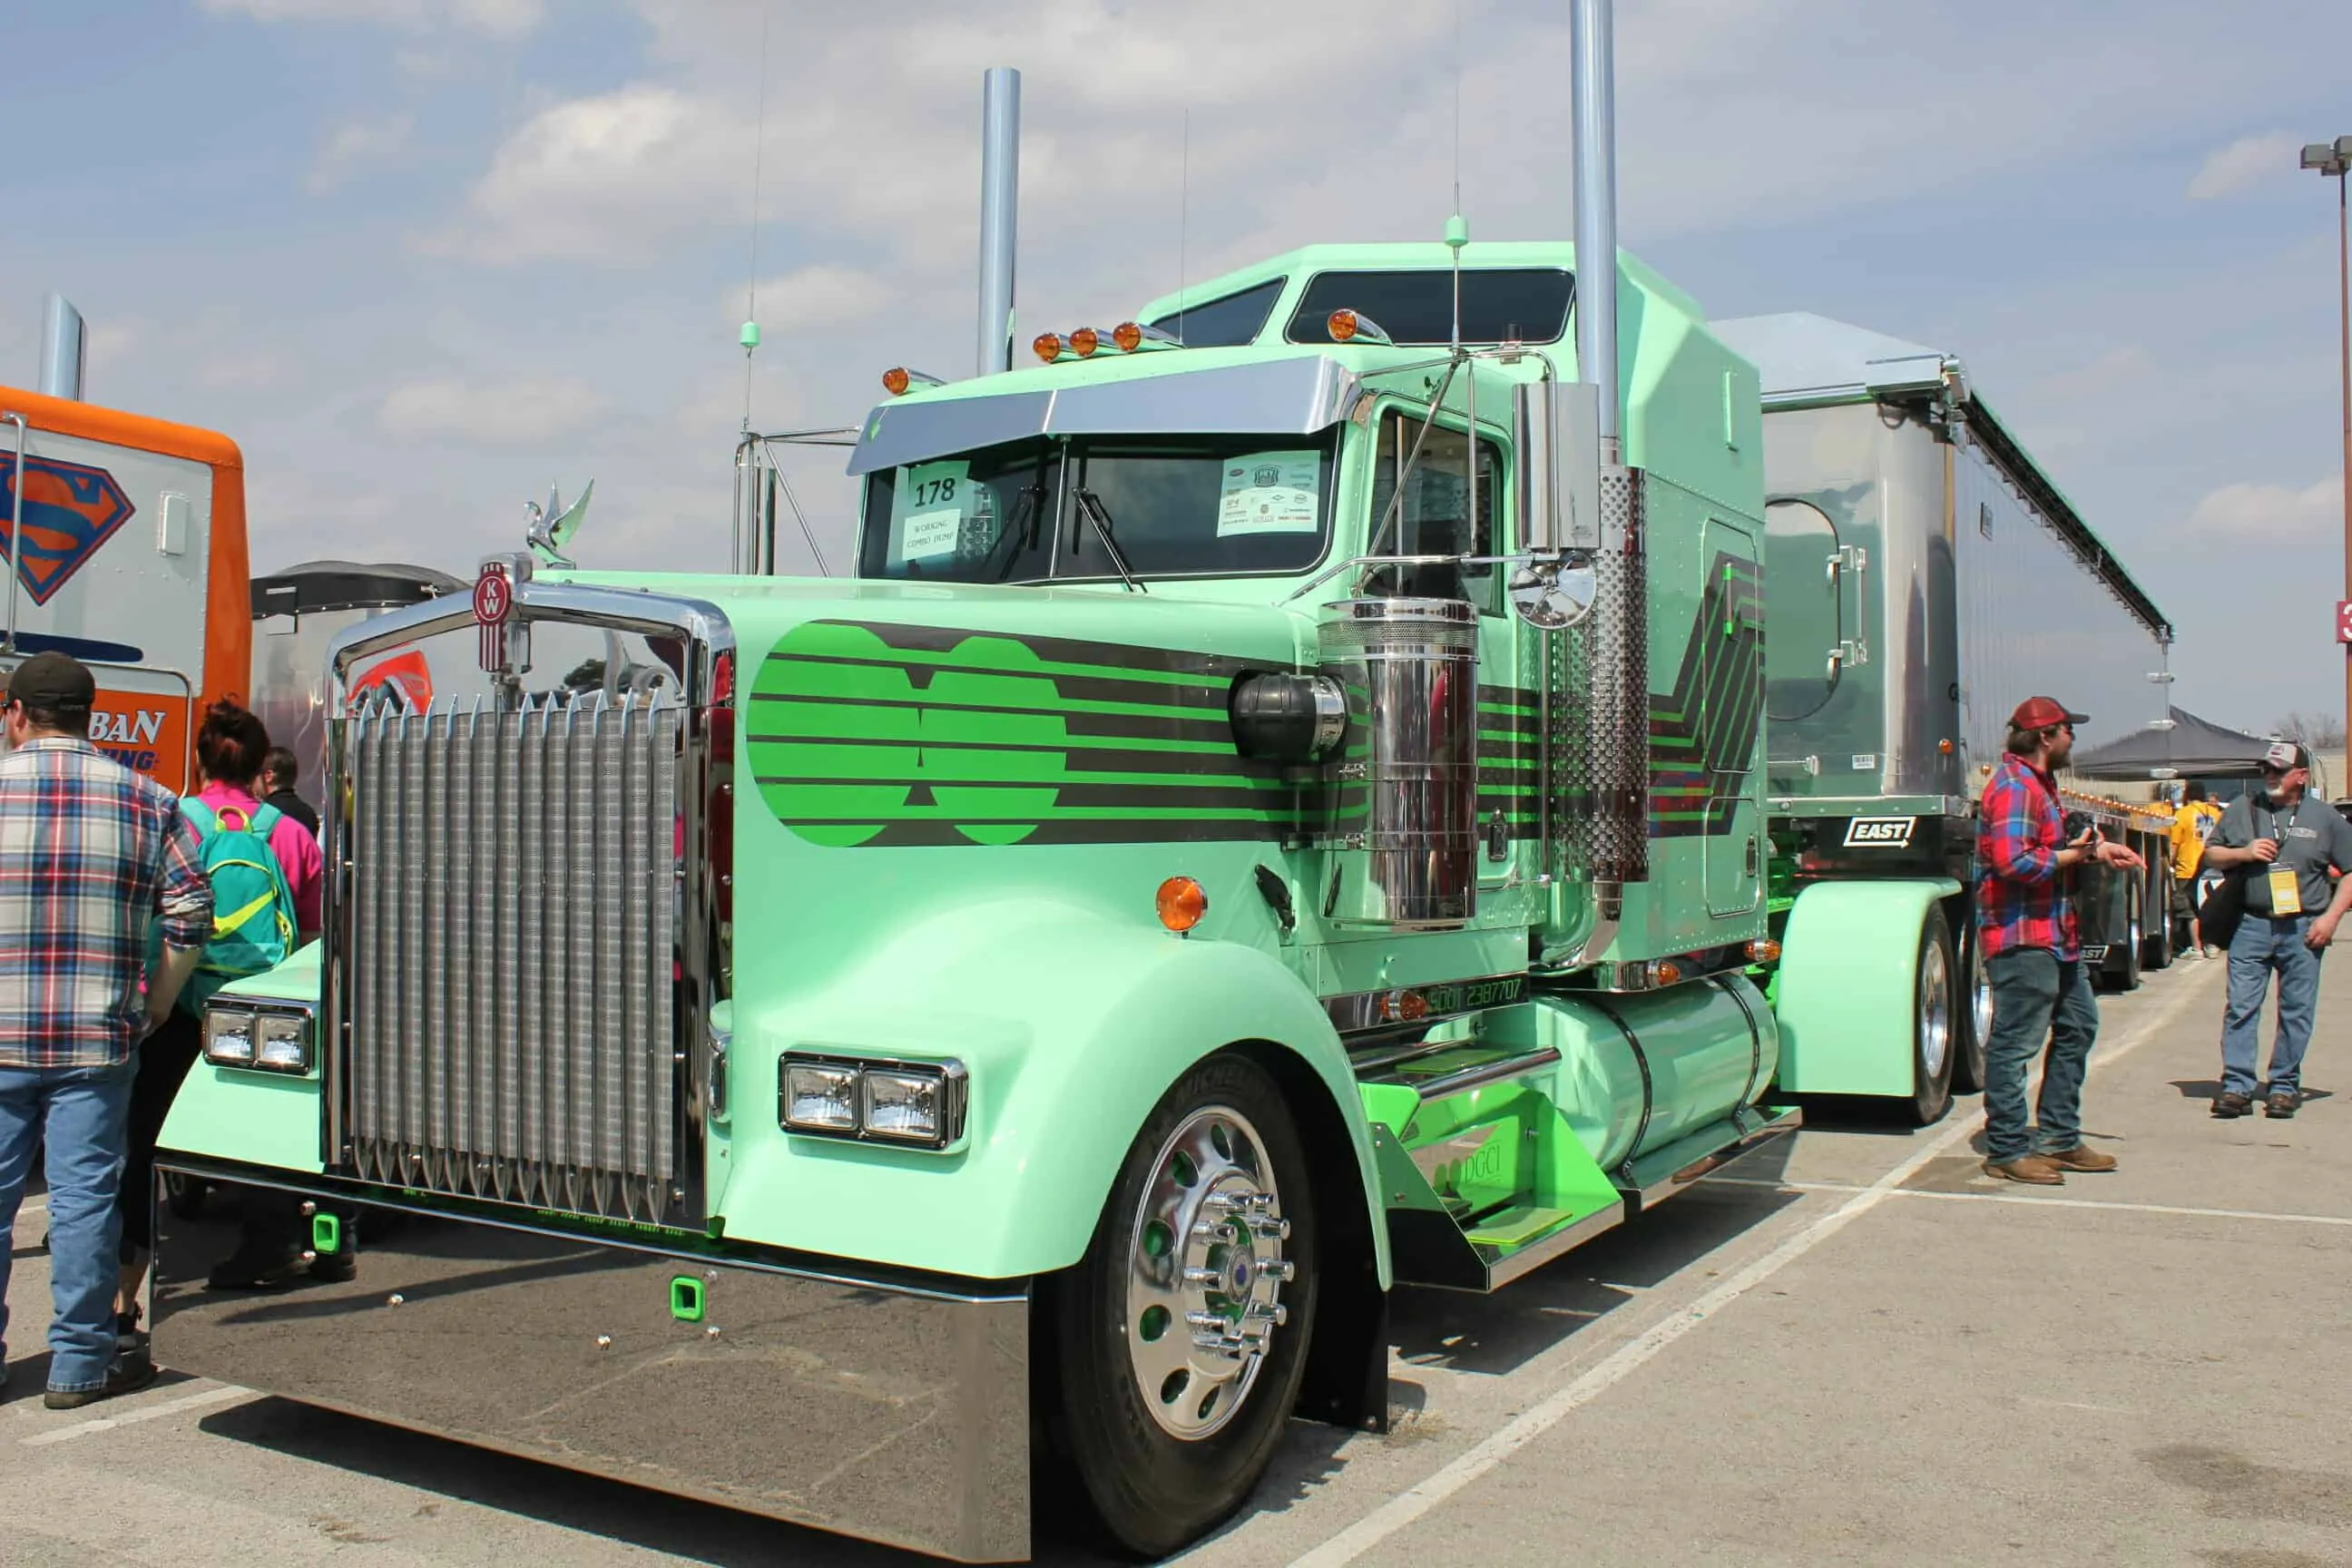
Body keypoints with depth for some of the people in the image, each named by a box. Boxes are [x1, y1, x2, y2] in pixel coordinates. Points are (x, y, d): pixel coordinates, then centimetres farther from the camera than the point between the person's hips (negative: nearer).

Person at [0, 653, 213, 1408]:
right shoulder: (146, 799, 2)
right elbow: (190, 912, -2)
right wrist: (155, 1005, 7)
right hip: (98, 1037, 0)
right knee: (85, 1194, 6)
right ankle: (80, 1363, 13)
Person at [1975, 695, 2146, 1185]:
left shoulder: (2040, 782, 19)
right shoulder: (2015, 785, -16)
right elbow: (2012, 862, -26)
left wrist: (2095, 849, 14)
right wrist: (2074, 856, -14)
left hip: (2054, 935, 12)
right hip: (2022, 937, -12)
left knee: (2077, 1026, 19)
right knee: (2014, 1044, -6)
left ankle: (2059, 1140, 27)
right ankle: (2007, 1151, 1)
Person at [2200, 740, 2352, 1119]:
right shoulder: (2242, 809, 9)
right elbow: (2210, 854, 15)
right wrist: (2243, 852, -5)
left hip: (2302, 930, -1)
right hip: (2250, 926, 1)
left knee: (2296, 1011, 4)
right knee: (2240, 1008, -3)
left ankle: (2285, 1087, 14)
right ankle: (2236, 1086, -1)